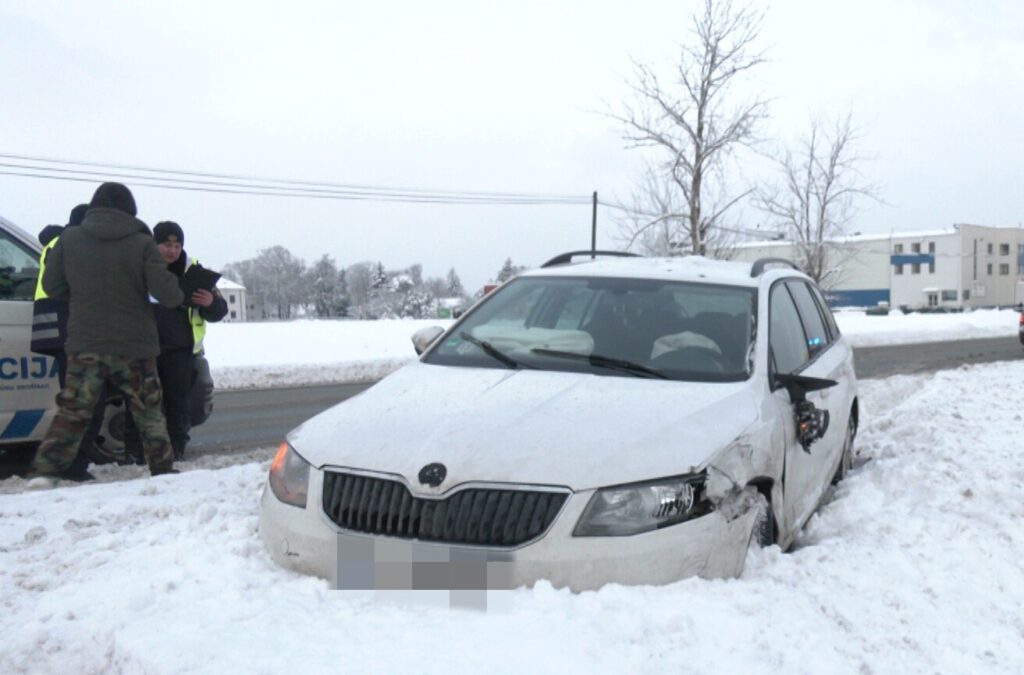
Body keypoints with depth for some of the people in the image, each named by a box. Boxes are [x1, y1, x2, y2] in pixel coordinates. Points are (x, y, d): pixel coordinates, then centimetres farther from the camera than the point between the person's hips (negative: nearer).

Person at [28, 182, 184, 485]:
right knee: (149, 412, 14)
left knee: (71, 412, 6)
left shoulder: (69, 239, 1)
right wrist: (179, 296, 9)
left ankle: (44, 471, -2)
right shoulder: (142, 243, -7)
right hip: (134, 346, -1)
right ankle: (163, 469, 20)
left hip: (85, 346, 1)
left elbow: (51, 286, 8)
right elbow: (166, 292, -13)